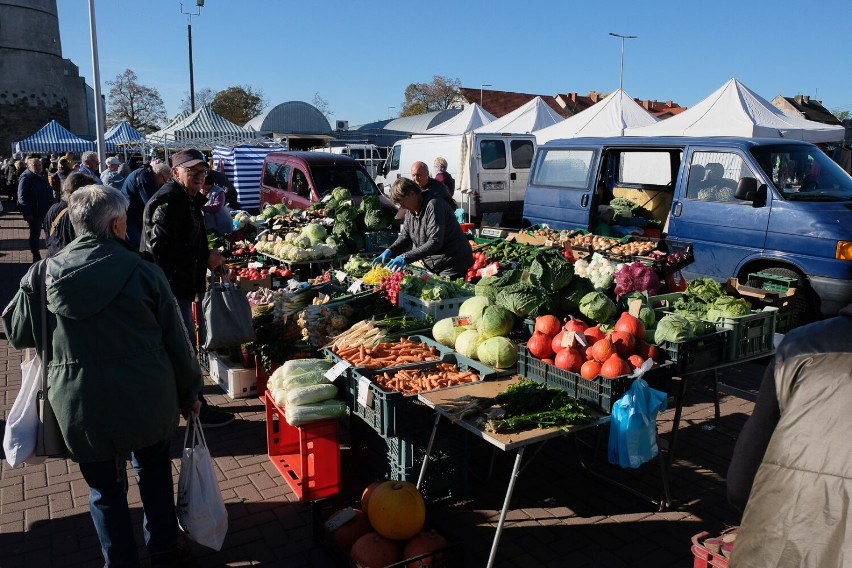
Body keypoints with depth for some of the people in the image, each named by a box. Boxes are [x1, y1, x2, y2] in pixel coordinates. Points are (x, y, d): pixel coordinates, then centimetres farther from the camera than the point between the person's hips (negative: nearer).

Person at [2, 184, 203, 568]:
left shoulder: (43, 276, -7)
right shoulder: (142, 272, -11)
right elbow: (176, 340, -5)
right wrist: (189, 393, 7)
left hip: (83, 406, 0)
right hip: (148, 401, 0)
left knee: (106, 488, 17)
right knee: (154, 471, 23)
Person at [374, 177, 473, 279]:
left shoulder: (433, 206, -21)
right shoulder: (411, 211, 7)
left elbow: (435, 243, -29)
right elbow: (405, 236, 12)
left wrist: (405, 258, -34)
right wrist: (389, 251, -9)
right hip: (433, 268, 8)